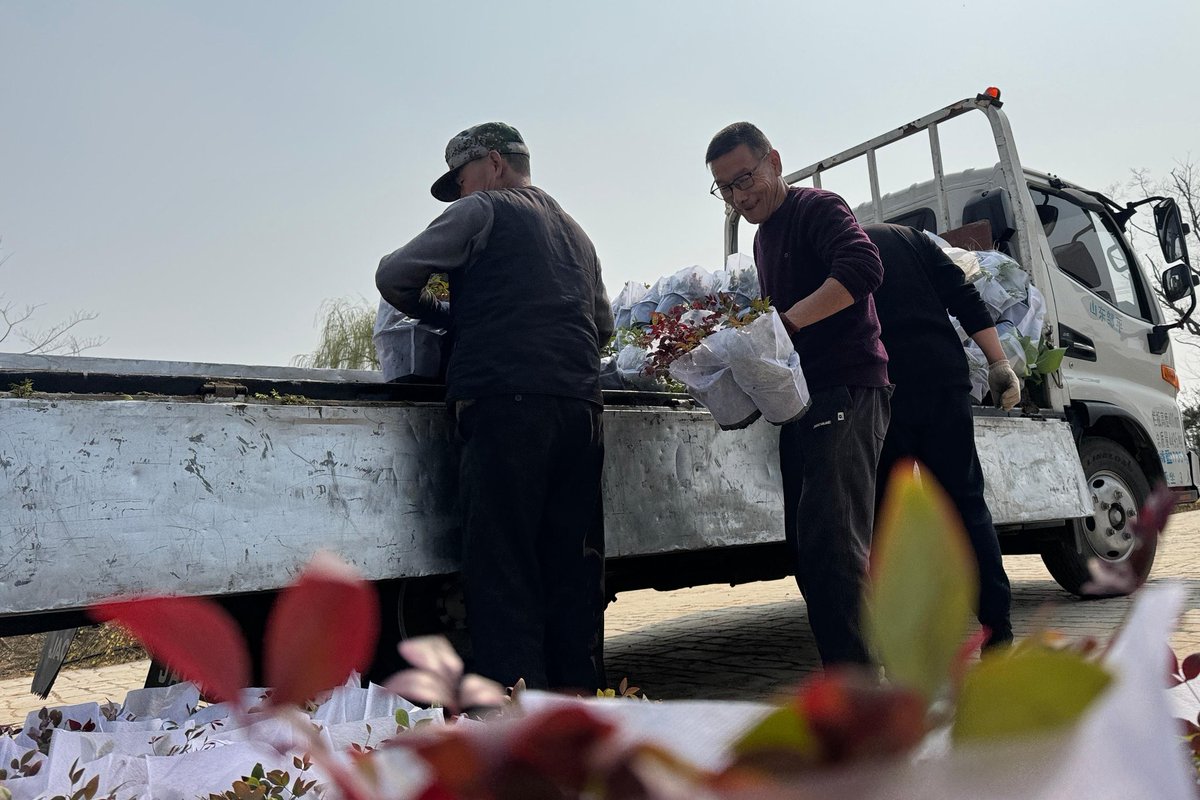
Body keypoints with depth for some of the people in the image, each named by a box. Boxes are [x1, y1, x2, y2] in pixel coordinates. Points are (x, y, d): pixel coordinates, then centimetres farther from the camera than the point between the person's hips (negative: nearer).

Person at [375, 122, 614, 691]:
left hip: (508, 404, -7)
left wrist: (443, 315, 18)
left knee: (502, 569, -5)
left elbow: (393, 275, 2)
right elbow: (604, 324, 32)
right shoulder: (575, 232, 28)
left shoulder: (482, 211, 7)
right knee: (570, 565, 9)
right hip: (581, 407, 7)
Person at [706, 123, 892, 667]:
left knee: (831, 543, -17)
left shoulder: (817, 208, -2)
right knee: (808, 551, 8)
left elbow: (863, 269, -21)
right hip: (800, 399, 9)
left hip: (847, 390, -9)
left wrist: (784, 322, -26)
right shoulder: (763, 238, 24)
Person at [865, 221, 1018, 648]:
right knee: (966, 502, 11)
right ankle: (998, 627, 12)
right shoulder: (908, 236, 18)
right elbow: (966, 300, 9)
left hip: (876, 391, -3)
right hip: (943, 379, 3)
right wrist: (999, 363, 8)